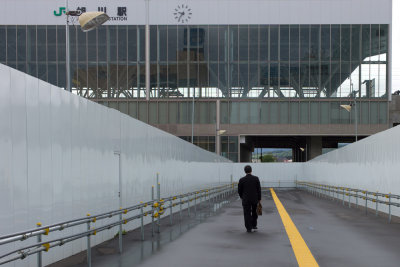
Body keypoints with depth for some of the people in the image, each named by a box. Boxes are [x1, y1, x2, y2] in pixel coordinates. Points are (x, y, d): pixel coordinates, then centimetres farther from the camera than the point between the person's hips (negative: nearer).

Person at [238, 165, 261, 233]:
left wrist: (242, 197, 18)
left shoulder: (242, 180, -8)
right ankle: (254, 225, 25)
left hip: (246, 200, -2)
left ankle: (249, 228, 3)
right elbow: (259, 189, -4)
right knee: (254, 212, 21)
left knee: (247, 214, 4)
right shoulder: (256, 178, -6)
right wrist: (259, 198, 6)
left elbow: (239, 190, -1)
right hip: (255, 199, 2)